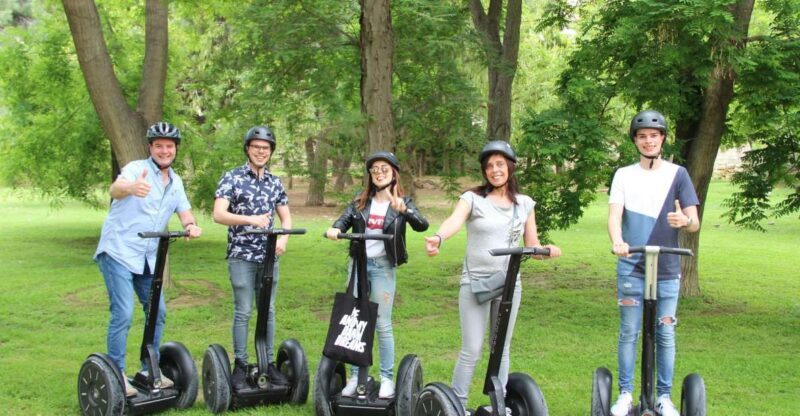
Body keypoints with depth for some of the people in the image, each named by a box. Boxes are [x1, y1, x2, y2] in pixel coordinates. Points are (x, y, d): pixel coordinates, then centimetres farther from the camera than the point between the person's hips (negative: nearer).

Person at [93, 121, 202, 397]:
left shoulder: (176, 182, 12)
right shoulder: (137, 168, -11)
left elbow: (184, 210, 9)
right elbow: (115, 189, -30)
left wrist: (190, 225, -17)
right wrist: (131, 188, -56)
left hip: (149, 258, 7)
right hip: (119, 252, -7)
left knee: (158, 312, 10)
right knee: (123, 315, -12)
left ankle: (150, 370, 24)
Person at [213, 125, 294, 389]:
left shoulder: (275, 182, 11)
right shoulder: (232, 178, -3)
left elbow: (286, 217, 15)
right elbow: (218, 214, -13)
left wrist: (283, 238, -5)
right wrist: (251, 219, -25)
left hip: (269, 256, 4)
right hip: (241, 255, -4)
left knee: (268, 311, 8)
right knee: (243, 312, -1)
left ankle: (268, 363, 16)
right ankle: (240, 365, 8)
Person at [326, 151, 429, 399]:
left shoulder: (402, 202, -1)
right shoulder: (360, 201, 9)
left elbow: (422, 225, -16)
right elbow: (344, 220, -3)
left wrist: (404, 210, -35)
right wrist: (335, 229, -26)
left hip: (383, 266, -3)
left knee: (382, 324, -1)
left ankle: (387, 378, 7)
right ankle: (356, 376, 14)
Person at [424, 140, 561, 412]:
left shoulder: (525, 204, 7)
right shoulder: (473, 198, -4)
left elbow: (531, 245, 8)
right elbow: (455, 220, -24)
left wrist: (547, 250, -15)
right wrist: (438, 238, -46)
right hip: (474, 282, -3)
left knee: (501, 350, 11)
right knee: (472, 351, -4)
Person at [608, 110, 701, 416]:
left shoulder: (677, 174, 5)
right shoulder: (624, 175, 6)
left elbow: (695, 223, -1)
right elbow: (614, 215, -7)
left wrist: (684, 221, -25)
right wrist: (617, 241, -29)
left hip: (667, 268, 0)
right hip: (631, 267, 0)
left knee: (665, 334, 4)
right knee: (629, 332, 2)